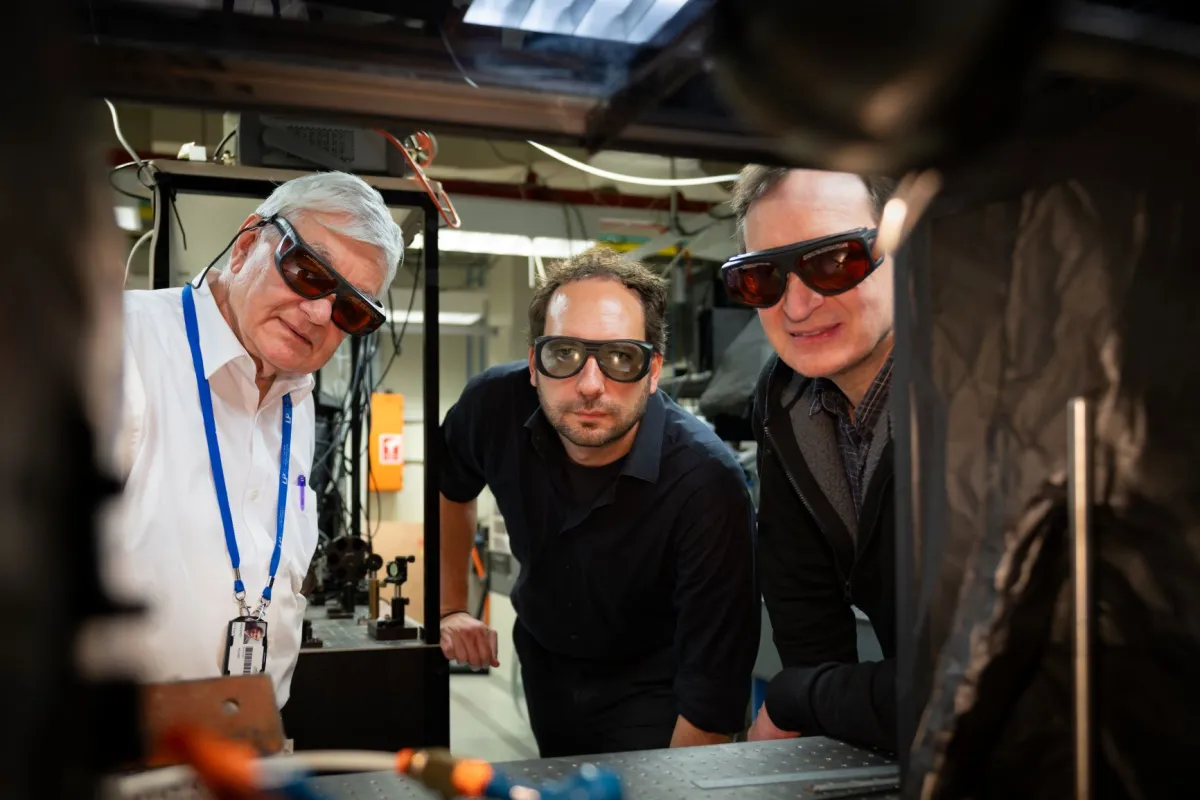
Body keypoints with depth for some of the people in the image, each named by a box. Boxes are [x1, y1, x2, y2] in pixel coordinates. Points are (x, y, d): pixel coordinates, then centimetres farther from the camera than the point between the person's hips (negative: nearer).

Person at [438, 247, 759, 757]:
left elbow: (713, 685, -30)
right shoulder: (495, 406, -21)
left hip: (652, 692, -5)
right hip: (540, 666, 5)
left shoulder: (707, 485, -34)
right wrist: (451, 607, 4)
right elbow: (448, 486, 4)